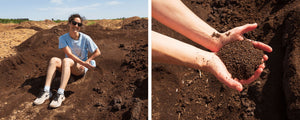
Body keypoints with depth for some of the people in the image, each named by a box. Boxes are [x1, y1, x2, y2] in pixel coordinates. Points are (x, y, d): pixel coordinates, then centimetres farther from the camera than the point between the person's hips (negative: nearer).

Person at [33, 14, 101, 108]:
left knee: (66, 60, -33)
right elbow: (69, 54, -15)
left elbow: (97, 52, -1)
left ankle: (60, 94, -43)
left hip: (81, 68, -3)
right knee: (54, 60, -25)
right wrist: (84, 63, -26)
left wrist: (86, 62, -11)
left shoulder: (85, 38, -8)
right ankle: (46, 91, -32)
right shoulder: (63, 38, -4)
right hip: (68, 65, 3)